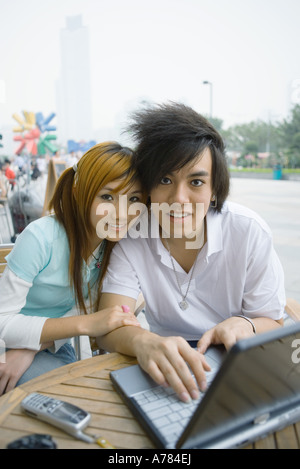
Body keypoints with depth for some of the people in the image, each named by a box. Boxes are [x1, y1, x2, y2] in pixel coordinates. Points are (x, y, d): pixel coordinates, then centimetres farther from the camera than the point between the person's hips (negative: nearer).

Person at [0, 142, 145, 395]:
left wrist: (30, 350, -23)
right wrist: (86, 324, -36)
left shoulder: (117, 242, -11)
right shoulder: (41, 237, -28)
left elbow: (88, 306, -7)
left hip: (53, 347, 5)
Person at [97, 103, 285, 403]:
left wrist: (245, 325, -31)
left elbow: (273, 325, -7)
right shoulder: (132, 236, -13)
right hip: (167, 367, -1)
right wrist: (142, 341, -44)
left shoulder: (249, 232, -16)